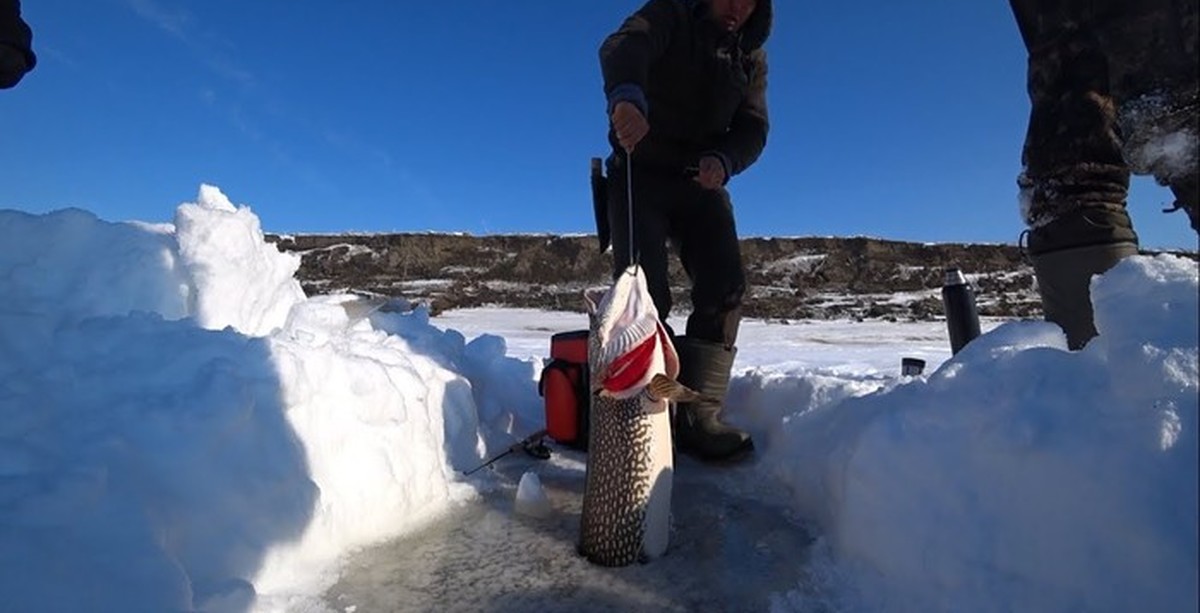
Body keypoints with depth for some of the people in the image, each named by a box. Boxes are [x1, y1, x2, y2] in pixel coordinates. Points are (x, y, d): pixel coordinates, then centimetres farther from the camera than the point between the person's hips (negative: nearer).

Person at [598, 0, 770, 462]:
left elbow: (753, 127, 3)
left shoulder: (752, 56, 13)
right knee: (643, 290, -20)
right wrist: (626, 96, -49)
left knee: (725, 288, -14)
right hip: (640, 174, -4)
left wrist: (725, 161, -22)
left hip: (703, 182, 4)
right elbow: (624, 46, -24)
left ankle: (698, 419, -14)